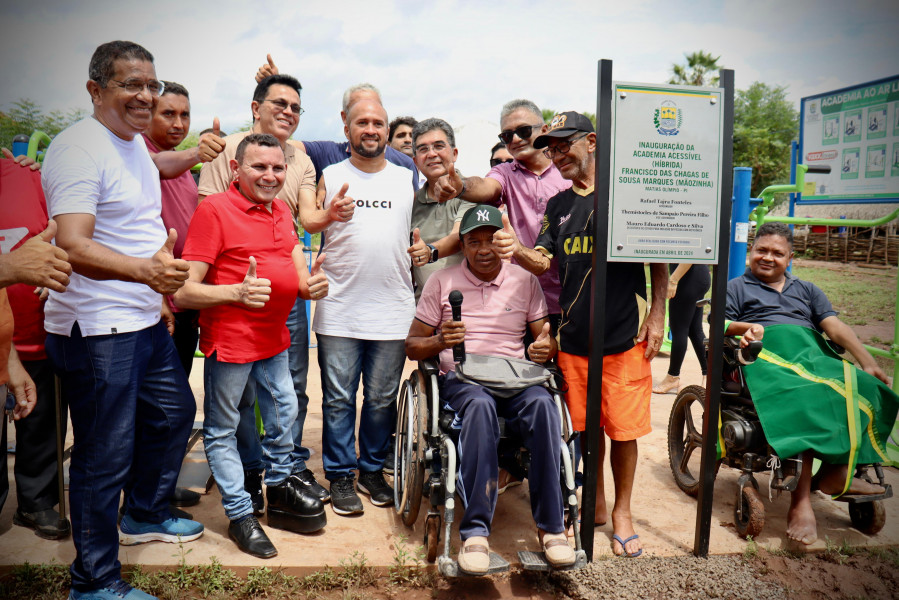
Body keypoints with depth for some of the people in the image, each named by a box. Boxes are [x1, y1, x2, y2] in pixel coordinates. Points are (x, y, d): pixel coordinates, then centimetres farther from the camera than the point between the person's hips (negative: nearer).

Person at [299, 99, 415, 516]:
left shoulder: (407, 178, 12)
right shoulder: (330, 176, 7)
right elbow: (307, 221, -4)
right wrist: (331, 214, -22)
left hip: (393, 310, 2)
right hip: (339, 309, -1)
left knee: (382, 398, 10)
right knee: (338, 398, 5)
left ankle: (372, 469, 27)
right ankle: (340, 475, 19)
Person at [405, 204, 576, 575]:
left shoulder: (525, 281, 15)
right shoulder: (442, 282, 10)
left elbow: (546, 337, 16)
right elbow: (412, 347, 10)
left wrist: (546, 347, -9)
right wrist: (441, 341, -13)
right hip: (461, 378, -1)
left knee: (543, 404, -33)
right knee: (480, 405, -38)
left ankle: (551, 526, -25)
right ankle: (476, 530, -35)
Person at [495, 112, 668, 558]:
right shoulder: (558, 205, 12)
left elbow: (659, 258, 2)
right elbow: (543, 262, 3)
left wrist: (656, 315, -5)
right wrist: (517, 250, -19)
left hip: (625, 336, -4)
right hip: (573, 337, 4)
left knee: (624, 430, 3)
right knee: (586, 428, 12)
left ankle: (622, 513, 23)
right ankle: (595, 505, 31)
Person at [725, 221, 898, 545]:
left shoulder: (806, 290, 31)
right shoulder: (737, 287, 23)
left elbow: (835, 326, 16)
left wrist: (867, 362, 2)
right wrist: (744, 327, -12)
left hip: (815, 354, 5)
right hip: (767, 354, -4)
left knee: (864, 391, -25)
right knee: (799, 403, -35)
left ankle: (835, 472, -18)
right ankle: (800, 503, -35)